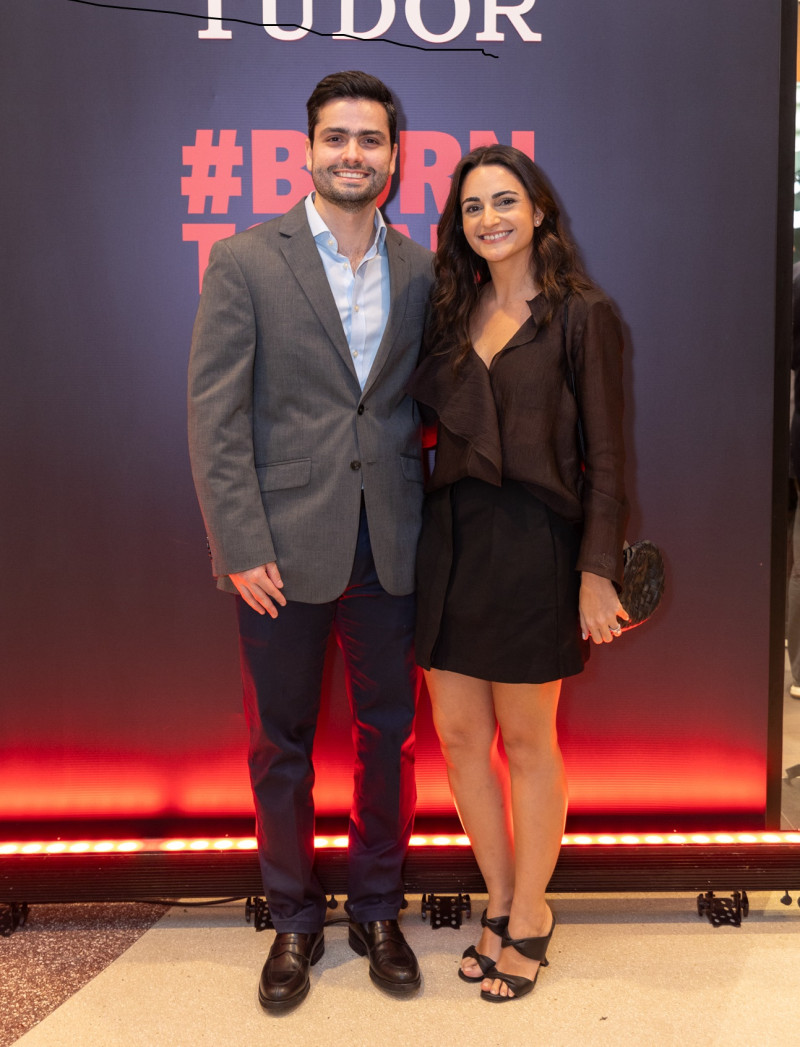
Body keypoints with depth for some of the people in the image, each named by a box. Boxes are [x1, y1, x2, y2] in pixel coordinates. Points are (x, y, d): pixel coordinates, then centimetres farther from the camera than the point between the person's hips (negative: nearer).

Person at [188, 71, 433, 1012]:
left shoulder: (420, 273, 7)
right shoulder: (245, 262, -3)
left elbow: (423, 405, 10)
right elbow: (214, 415, -7)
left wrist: (428, 525, -1)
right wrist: (240, 547, -12)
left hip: (389, 549, 3)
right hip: (284, 547, -2)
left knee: (388, 738, 13)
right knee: (280, 747, 11)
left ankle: (377, 910, 34)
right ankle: (294, 921, 32)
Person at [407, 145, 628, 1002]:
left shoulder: (580, 315, -3)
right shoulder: (451, 314, 11)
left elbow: (605, 456, -5)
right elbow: (424, 419, 12)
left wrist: (597, 571, -10)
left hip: (533, 544, -5)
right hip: (450, 538, 5)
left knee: (527, 741, 6)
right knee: (459, 735, 10)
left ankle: (529, 918, 26)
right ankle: (502, 901, 30)